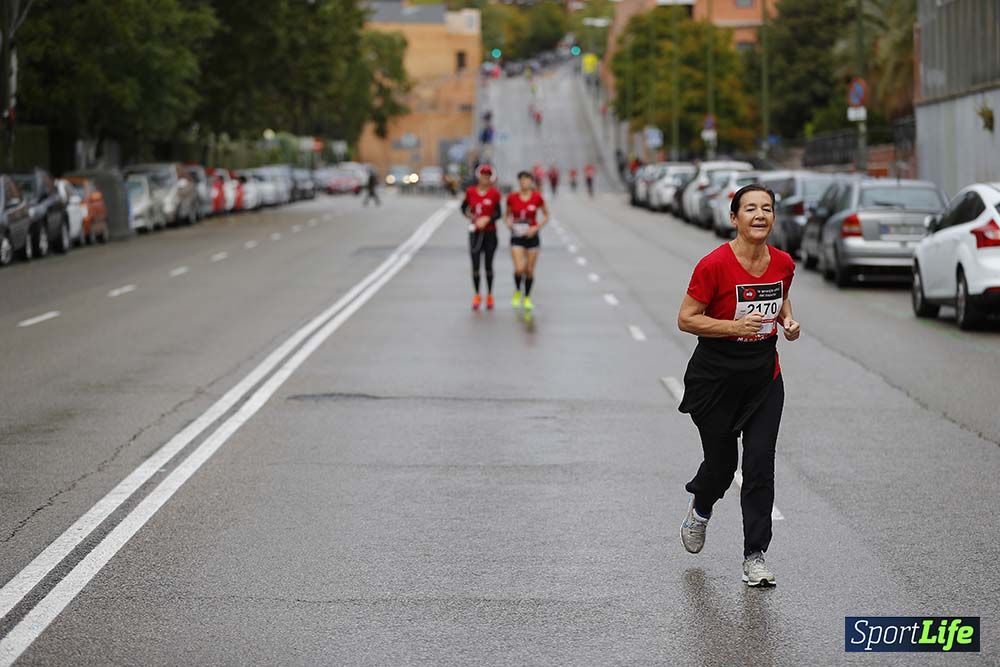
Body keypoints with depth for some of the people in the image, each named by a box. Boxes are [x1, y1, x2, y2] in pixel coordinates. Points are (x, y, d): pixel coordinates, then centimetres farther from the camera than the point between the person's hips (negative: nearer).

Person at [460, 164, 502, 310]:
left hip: (490, 232, -1)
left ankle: (489, 296, 18)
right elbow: (464, 208, 13)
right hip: (475, 232, 1)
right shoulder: (471, 192, 0)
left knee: (488, 265, 7)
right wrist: (470, 216, -6)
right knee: (475, 265, -1)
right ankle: (476, 295, 10)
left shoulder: (494, 193, -3)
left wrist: (487, 219, -22)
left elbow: (498, 214, -5)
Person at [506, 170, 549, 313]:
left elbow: (546, 216, 3)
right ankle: (517, 291, 15)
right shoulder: (512, 198, -3)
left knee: (529, 270, 5)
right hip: (517, 237, 0)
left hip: (532, 236, 0)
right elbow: (508, 215, 11)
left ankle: (527, 298, 24)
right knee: (519, 269, -14)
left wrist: (536, 228, -10)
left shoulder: (537, 197, -6)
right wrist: (509, 223, -10)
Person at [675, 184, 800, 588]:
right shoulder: (714, 265, -18)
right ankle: (700, 508, 45)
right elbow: (686, 319, -14)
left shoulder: (783, 263, -2)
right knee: (721, 464, 8)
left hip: (764, 378, 4)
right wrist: (735, 326, -25)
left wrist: (787, 320, -2)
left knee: (760, 465, -5)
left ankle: (754, 557, 4)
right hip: (716, 379, -3)